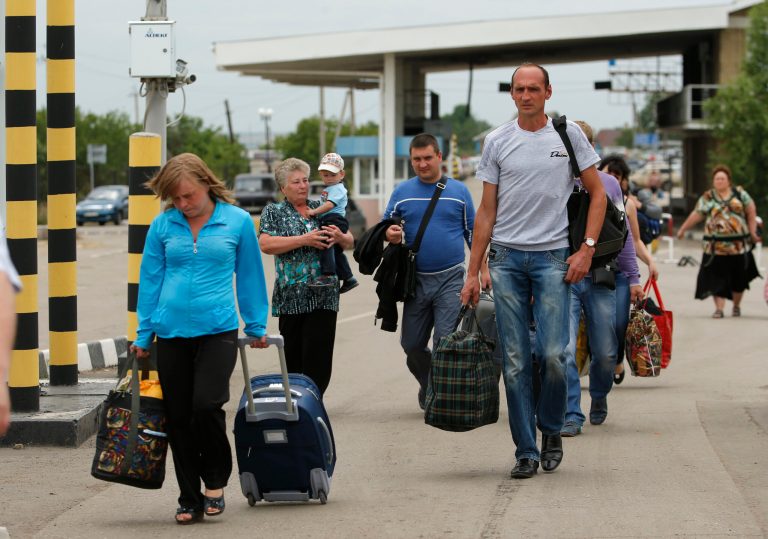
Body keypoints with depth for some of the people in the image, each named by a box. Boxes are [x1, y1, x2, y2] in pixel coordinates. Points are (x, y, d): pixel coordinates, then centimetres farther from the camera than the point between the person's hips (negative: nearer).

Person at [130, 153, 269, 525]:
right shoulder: (163, 226, 4)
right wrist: (143, 336, 10)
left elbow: (250, 277, 10)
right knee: (179, 418, 5)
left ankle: (216, 480, 7)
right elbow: (150, 280, 10)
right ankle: (190, 501, 17)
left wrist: (256, 327, 13)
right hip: (171, 333, 3)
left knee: (207, 404, -18)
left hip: (218, 330, -2)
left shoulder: (238, 221, 1)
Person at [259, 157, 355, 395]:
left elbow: (350, 242, 18)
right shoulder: (274, 212, 7)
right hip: (291, 297, -2)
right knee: (293, 360, 1)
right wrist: (305, 240, -16)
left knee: (319, 361, -6)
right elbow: (266, 244, -10)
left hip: (324, 296, 2)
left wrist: (341, 237, -7)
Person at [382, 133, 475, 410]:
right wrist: (390, 234, -12)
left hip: (450, 279, -2)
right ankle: (429, 388, 29)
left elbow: (473, 232, 9)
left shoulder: (459, 191, 4)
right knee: (412, 345, 7)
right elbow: (385, 226, 12)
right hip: (416, 279, 3)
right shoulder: (402, 192, 7)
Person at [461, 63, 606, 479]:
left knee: (552, 354, -11)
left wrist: (587, 248, -4)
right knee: (515, 361, 0)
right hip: (506, 258, 2)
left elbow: (597, 193, 8)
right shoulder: (497, 142, 7)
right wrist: (472, 273, 6)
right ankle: (525, 451, 7)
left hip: (552, 257, -2)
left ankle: (551, 429, 14)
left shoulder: (568, 134, 4)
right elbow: (487, 211, 10)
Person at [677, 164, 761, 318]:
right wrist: (683, 229, 2)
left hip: (739, 244, 1)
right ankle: (719, 308, -3)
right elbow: (696, 215, 4)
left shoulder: (740, 194, 5)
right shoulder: (707, 198, 4)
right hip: (716, 246, -1)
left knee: (738, 277, 9)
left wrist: (752, 232, 3)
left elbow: (751, 212, 9)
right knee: (718, 277, -6)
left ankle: (736, 306, 28)